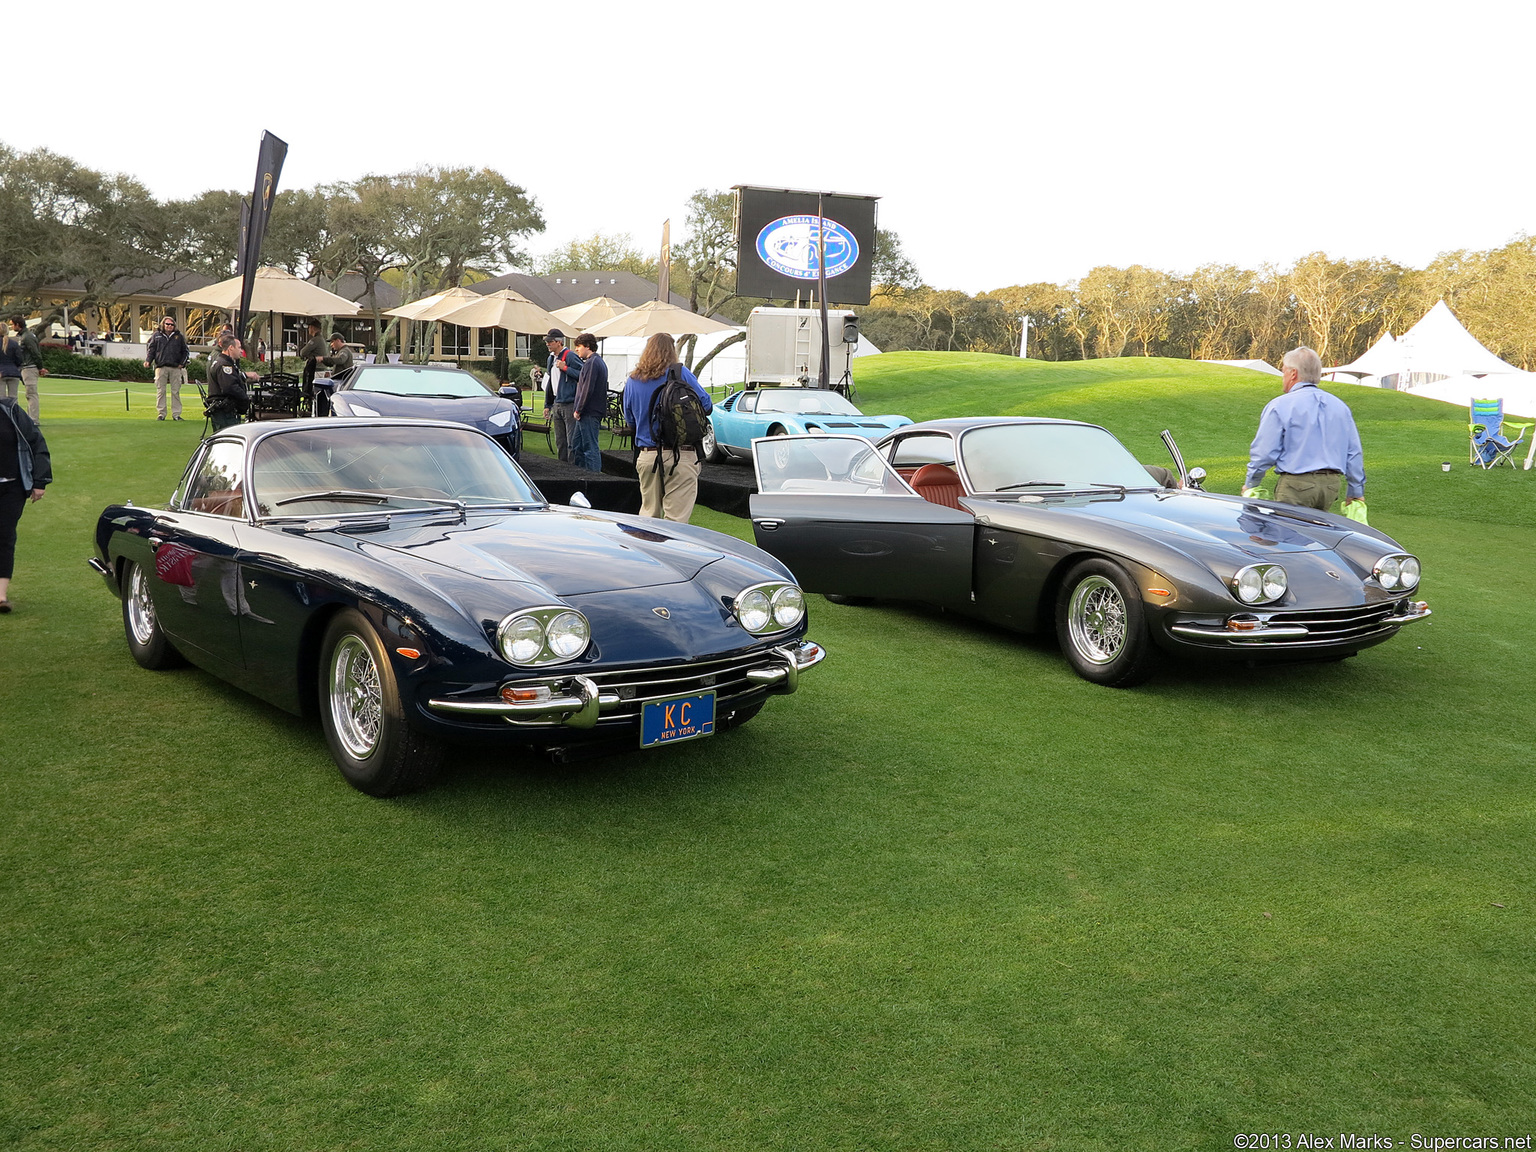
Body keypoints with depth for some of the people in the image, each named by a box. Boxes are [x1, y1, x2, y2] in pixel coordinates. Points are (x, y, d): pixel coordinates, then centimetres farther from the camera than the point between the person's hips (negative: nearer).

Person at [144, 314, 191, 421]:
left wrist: (182, 363, 4)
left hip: (175, 368, 0)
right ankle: (161, 413, 4)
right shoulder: (157, 336, 12)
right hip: (161, 367, 0)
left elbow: (186, 351, 16)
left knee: (176, 392, 1)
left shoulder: (179, 337, 12)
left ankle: (176, 414, 5)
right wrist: (148, 361, -3)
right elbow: (151, 350, 12)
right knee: (160, 391, -1)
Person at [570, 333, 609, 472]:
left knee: (590, 448, -7)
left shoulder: (591, 363, -14)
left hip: (589, 413, -10)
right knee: (577, 447, 15)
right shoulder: (599, 361, 19)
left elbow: (587, 389, -20)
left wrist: (578, 410, -13)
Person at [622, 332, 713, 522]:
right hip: (681, 456, -4)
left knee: (648, 515, 16)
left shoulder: (632, 381, 8)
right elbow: (706, 405, 0)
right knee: (676, 518, -3)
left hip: (647, 457, 4)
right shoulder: (680, 373, -5)